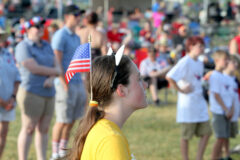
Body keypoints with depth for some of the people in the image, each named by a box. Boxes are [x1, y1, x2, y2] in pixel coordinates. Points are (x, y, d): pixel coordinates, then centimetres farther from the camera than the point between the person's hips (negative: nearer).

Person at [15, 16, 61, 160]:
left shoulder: (47, 46, 16)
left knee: (43, 129, 8)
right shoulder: (23, 47, -7)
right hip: (32, 93, -7)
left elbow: (57, 66, 11)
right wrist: (55, 71, -3)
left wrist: (51, 79, -10)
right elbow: (34, 68, -16)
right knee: (28, 129, -4)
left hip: (48, 93, 7)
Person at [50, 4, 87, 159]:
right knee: (63, 120, -6)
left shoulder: (76, 37, 17)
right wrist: (64, 83, -19)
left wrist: (82, 82, 16)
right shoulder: (60, 35, -9)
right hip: (65, 83, -8)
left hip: (78, 82, 8)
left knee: (72, 120, 10)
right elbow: (56, 62, -15)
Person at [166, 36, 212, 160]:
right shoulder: (185, 62, -14)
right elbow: (169, 77, -25)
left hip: (200, 103, 8)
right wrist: (181, 90, -18)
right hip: (188, 104, -8)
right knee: (186, 135, 2)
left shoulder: (200, 63, 12)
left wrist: (200, 91, 13)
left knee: (206, 132, 6)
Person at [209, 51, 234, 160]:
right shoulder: (215, 76, -12)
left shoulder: (224, 77, 15)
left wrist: (231, 109, 5)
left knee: (225, 138, 8)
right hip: (219, 111, -8)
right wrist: (226, 109, -15)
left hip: (226, 112, 8)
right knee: (220, 138, -10)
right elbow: (216, 95, -16)